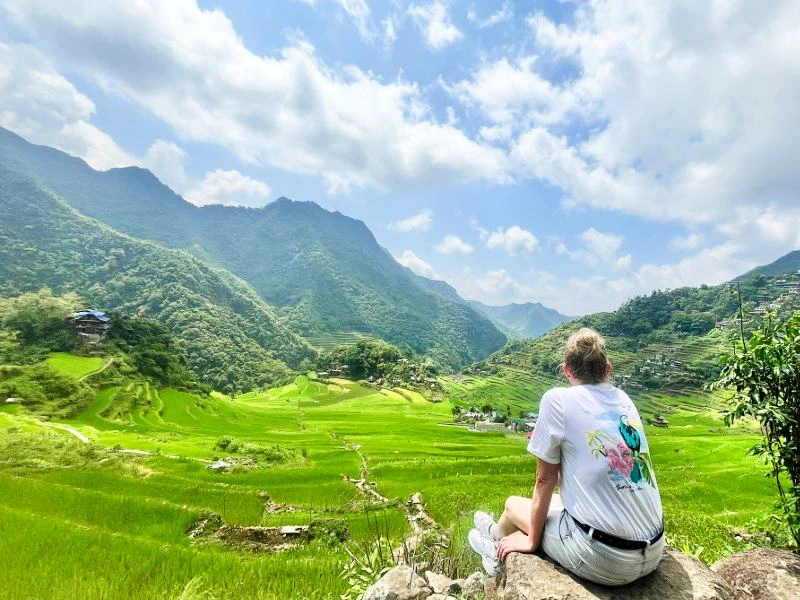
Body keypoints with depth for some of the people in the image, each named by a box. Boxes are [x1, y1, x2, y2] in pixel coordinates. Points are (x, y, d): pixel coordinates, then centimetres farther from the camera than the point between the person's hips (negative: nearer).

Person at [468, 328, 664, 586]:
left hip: (603, 557, -6)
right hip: (652, 552, 6)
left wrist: (532, 540, 7)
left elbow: (545, 480, -6)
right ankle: (500, 536, 51)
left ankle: (500, 551, 52)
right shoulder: (625, 400, 5)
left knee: (513, 504, 18)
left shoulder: (557, 399, -13)